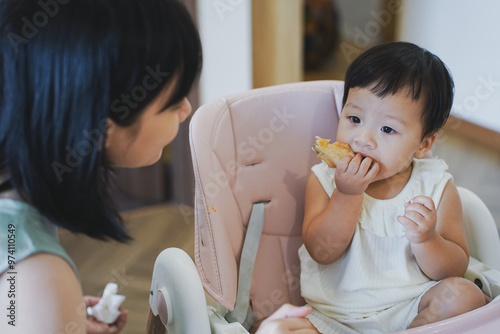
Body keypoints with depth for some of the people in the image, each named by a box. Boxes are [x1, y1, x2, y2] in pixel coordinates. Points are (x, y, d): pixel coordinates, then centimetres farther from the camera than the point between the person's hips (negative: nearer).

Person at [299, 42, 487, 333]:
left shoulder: (436, 187, -5)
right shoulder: (326, 179, -3)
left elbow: (456, 269, -4)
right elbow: (321, 252, -12)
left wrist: (426, 240, -26)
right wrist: (348, 196, -23)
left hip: (410, 307, 1)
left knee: (465, 294, -24)